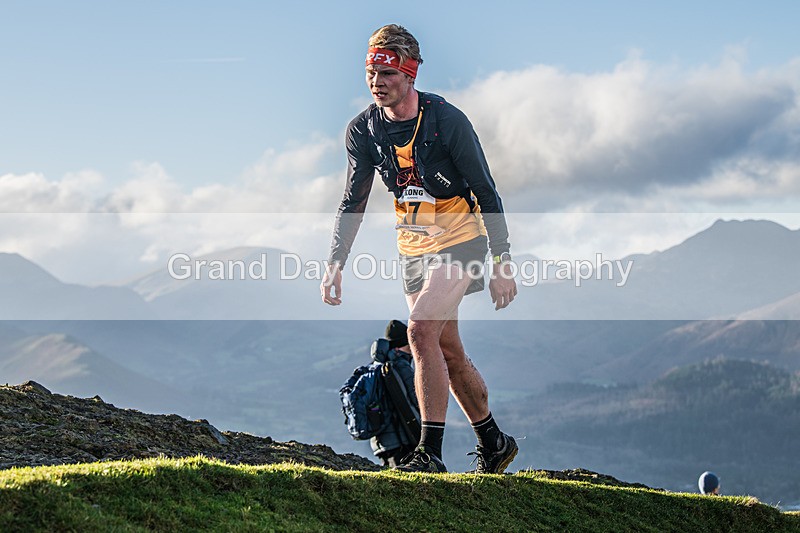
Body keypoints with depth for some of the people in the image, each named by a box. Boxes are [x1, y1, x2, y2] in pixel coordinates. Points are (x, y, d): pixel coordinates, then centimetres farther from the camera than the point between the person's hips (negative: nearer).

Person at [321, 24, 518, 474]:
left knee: (422, 331, -22)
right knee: (448, 352, 10)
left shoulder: (447, 120, -18)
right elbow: (353, 203, 7)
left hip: (460, 242, -6)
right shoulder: (363, 130, -4)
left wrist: (503, 262, -14)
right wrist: (335, 263, 0)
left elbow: (486, 193, -12)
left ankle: (431, 454, -18)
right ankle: (495, 444, 26)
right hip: (414, 247, 6)